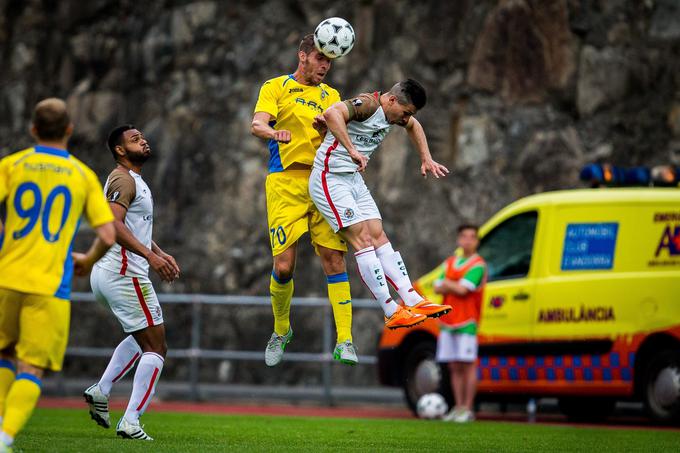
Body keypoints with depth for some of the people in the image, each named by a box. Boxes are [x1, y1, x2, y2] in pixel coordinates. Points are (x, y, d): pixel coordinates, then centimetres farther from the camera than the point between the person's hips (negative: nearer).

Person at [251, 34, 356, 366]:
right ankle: (281, 332, 19)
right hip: (285, 183, -3)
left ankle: (344, 342, -7)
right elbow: (257, 124, -9)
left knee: (334, 260, -7)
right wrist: (275, 132, -32)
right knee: (283, 266, -6)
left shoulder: (330, 95, 19)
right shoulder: (276, 87, 8)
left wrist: (328, 127, -14)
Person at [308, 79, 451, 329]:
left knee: (379, 238, 3)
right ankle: (392, 312, -14)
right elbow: (332, 113, -40)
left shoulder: (392, 112, 9)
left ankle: (413, 301, -1)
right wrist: (352, 151, -43)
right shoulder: (368, 104, -20)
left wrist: (427, 160, 26)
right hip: (330, 179, -9)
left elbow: (414, 126, 33)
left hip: (355, 180, 9)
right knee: (363, 240, -13)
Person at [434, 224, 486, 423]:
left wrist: (447, 283, 2)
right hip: (448, 321, 6)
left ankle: (467, 409, -6)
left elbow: (463, 290, -15)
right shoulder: (450, 263, 17)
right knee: (454, 367, 7)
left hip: (467, 322, -6)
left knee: (468, 365, -6)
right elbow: (438, 288, 8)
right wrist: (455, 286, -10)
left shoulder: (478, 265, -5)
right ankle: (458, 407, 12)